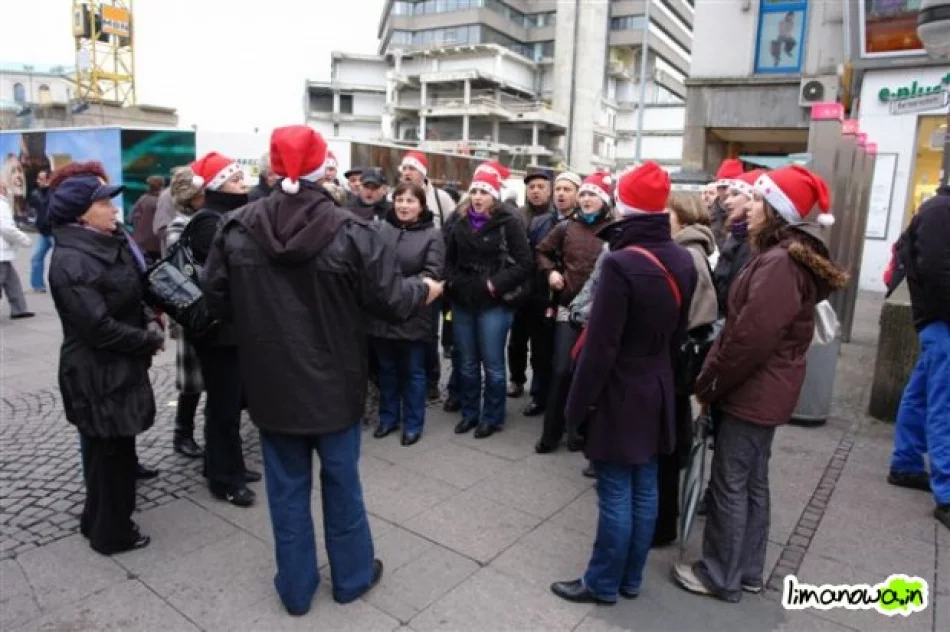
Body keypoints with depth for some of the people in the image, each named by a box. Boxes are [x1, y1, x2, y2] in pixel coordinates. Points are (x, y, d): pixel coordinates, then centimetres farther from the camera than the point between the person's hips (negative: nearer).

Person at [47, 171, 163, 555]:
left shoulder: (111, 245, 7)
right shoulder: (71, 262, -21)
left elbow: (133, 297, 17)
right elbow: (98, 326, -25)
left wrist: (149, 323, -1)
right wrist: (150, 340, -13)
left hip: (119, 366, 9)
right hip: (97, 375, -9)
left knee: (116, 450, 20)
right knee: (109, 453, 5)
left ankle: (99, 520, 38)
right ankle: (111, 533, 22)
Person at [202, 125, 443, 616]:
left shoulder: (236, 230, -6)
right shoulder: (350, 232, -16)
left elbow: (217, 301, 3)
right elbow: (390, 299, -11)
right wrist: (425, 291, 10)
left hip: (271, 384, 2)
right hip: (333, 383, -2)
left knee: (287, 488, 16)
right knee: (341, 483, 16)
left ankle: (295, 587, 31)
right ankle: (352, 576, 34)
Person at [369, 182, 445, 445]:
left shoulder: (432, 235, -6)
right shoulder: (382, 228, 2)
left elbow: (432, 273, -13)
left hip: (414, 314, -3)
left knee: (413, 371, 10)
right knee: (387, 369, 17)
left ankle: (413, 423, 24)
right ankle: (388, 417, 33)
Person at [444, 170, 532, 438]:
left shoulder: (509, 223, -8)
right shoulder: (459, 221, 7)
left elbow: (524, 263, -11)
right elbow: (448, 256, 16)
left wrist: (496, 284, -16)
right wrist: (450, 280, 1)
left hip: (493, 303, -5)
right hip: (462, 301, 5)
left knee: (492, 363, 5)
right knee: (467, 363, 15)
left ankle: (492, 417, 20)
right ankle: (469, 413, 30)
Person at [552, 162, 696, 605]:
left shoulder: (621, 264, -23)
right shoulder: (683, 261, 2)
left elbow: (600, 347, -21)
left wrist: (577, 403, -11)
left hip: (619, 394, -8)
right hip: (657, 390, 8)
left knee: (616, 495, 5)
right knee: (644, 490, 16)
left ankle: (602, 584, 22)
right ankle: (630, 579, 31)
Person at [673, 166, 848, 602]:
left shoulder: (779, 263, -21)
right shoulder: (789, 258, 12)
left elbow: (752, 337, -25)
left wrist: (708, 383, -13)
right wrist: (717, 377, 11)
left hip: (753, 390, -10)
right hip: (765, 389, 10)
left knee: (729, 484, 2)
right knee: (752, 481, 17)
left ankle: (721, 576, 17)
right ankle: (747, 570, 31)